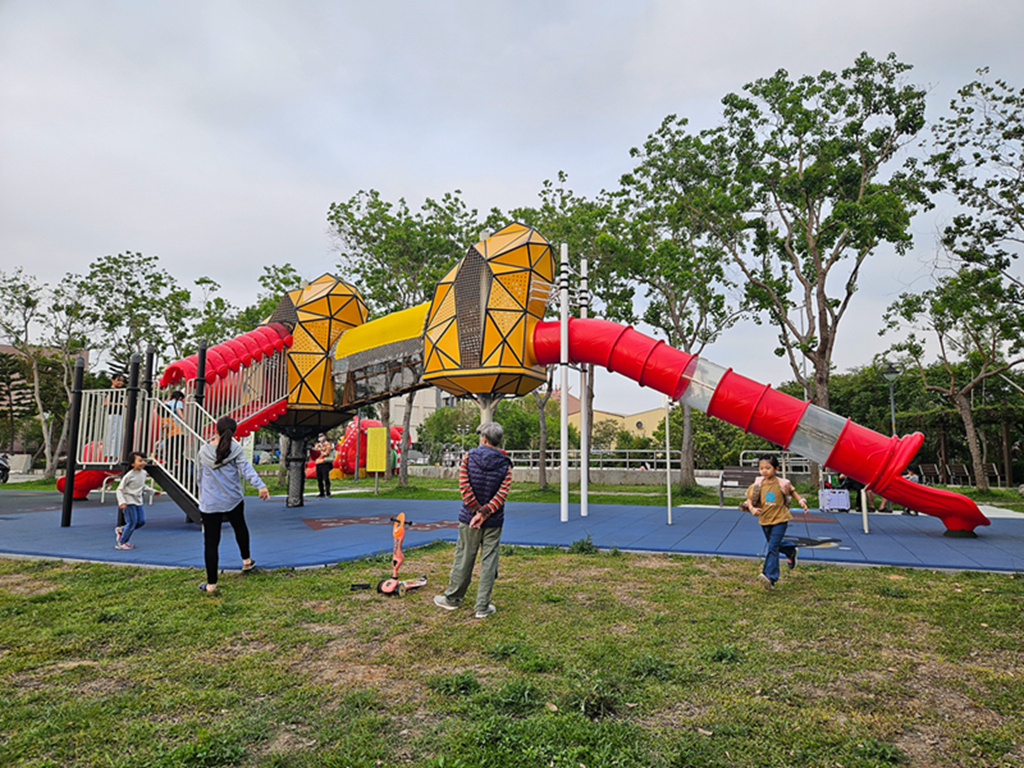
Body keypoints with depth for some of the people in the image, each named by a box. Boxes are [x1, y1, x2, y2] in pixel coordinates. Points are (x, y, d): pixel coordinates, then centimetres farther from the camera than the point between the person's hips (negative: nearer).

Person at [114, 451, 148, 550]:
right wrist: (121, 502, -23)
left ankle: (121, 530, 23)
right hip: (129, 502, -7)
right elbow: (119, 489, -12)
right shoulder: (129, 476, -15)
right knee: (132, 522, -9)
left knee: (141, 521, 3)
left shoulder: (143, 473, 7)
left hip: (138, 502, 7)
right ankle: (120, 543, 5)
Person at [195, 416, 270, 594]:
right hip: (233, 500, 0)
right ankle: (246, 561, 41)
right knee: (240, 527, 28)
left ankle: (211, 583, 10)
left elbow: (198, 477, 10)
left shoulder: (203, 451, 0)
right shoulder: (235, 449, -8)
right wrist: (261, 486, -27)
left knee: (211, 542, 5)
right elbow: (246, 469, -20)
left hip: (209, 504, 0)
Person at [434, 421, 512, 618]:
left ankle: (452, 598, 28)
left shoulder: (468, 458, -5)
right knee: (489, 562, 6)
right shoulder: (505, 465, -4)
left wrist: (477, 511, -10)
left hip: (469, 519, 0)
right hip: (494, 521, 0)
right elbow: (502, 493, -14)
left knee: (464, 559, 12)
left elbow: (464, 487, -12)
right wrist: (485, 512, -16)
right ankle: (482, 607, 12)